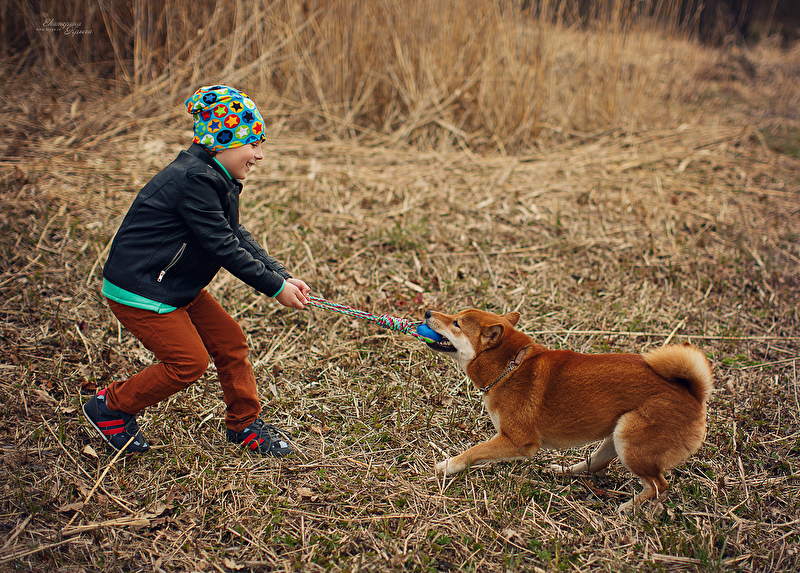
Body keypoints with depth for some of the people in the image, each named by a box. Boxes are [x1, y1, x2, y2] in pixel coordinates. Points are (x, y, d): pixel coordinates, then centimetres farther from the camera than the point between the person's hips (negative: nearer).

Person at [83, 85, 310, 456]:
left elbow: (237, 236, 7)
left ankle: (244, 424, 22)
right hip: (137, 291, -10)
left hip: (177, 286, 10)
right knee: (189, 361, -6)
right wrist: (275, 287, -20)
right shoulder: (194, 179, -26)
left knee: (230, 341, 6)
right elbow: (223, 246, -26)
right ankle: (109, 407, 15)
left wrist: (282, 276, -3)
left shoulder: (218, 179, 6)